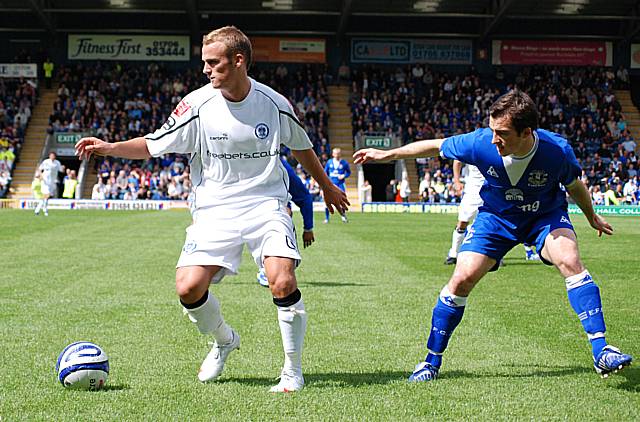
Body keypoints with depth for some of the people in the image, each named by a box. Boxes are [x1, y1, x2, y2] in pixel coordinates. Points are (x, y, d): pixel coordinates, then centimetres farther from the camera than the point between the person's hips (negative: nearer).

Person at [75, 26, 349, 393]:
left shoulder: (275, 104, -3)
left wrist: (328, 188, 27)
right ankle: (224, 341, 21)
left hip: (266, 204, -1)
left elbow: (302, 148, 15)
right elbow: (152, 145, 1)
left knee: (283, 283, -22)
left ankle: (293, 372, -1)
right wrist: (108, 147, -15)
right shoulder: (197, 105, -6)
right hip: (214, 210, 1)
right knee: (189, 288, -14)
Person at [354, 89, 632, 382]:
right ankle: (433, 360, 5)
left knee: (569, 261, -28)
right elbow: (436, 147, -10)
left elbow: (574, 185, -6)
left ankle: (600, 351, -23)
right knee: (462, 279, -12)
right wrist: (387, 154, -2)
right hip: (496, 216, 1)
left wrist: (592, 218, 12)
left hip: (545, 215, -1)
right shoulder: (481, 143, -29)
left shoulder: (557, 150, -29)